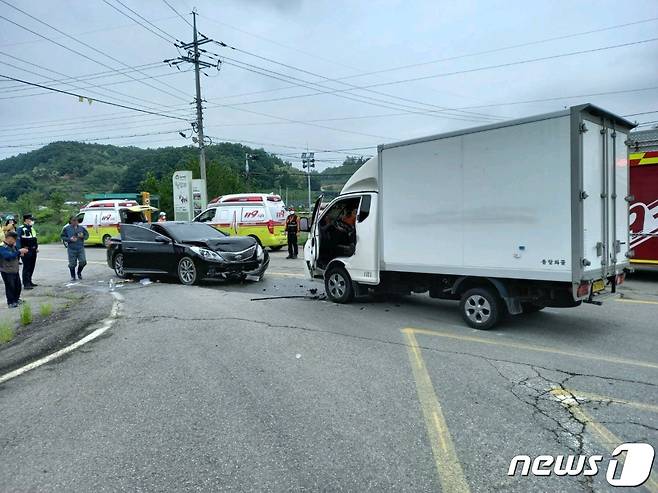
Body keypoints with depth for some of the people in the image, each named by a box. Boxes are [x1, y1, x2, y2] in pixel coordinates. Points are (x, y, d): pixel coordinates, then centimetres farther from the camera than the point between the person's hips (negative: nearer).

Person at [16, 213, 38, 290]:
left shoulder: (32, 228, 15)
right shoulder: (21, 229, -11)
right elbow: (18, 239, -17)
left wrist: (37, 247, 17)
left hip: (33, 251, 8)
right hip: (26, 251, -8)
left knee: (32, 267, 14)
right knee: (26, 267, -5)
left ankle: (29, 282, 26)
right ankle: (26, 284, -1)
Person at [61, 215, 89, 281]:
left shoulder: (81, 228, 8)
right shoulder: (67, 228, 1)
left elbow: (87, 235, 15)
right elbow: (62, 236, 4)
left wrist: (83, 236, -7)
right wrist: (69, 239, -13)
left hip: (80, 248, 2)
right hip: (71, 249, -2)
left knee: (83, 262, -5)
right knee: (72, 263, 1)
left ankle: (79, 273, 22)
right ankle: (73, 276, 19)